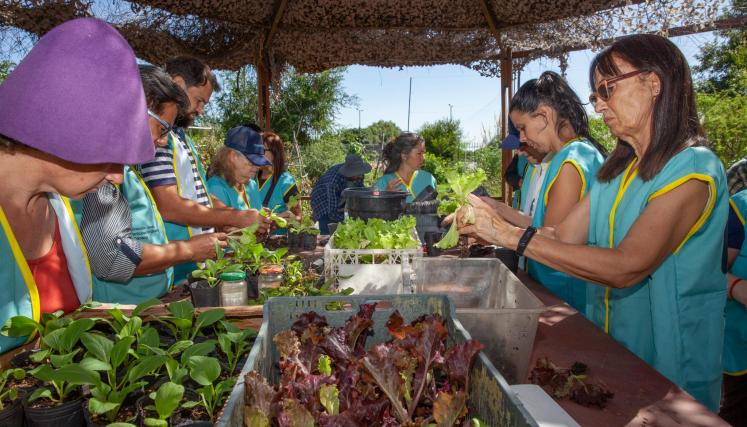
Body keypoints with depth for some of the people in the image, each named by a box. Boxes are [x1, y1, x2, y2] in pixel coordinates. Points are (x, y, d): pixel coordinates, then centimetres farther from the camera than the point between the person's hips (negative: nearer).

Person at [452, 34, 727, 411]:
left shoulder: (693, 170, -18)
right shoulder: (617, 169, 5)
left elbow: (626, 268, -29)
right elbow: (563, 236, -3)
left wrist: (514, 235, -31)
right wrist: (488, 226, -15)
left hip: (668, 367, -6)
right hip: (607, 349, 7)